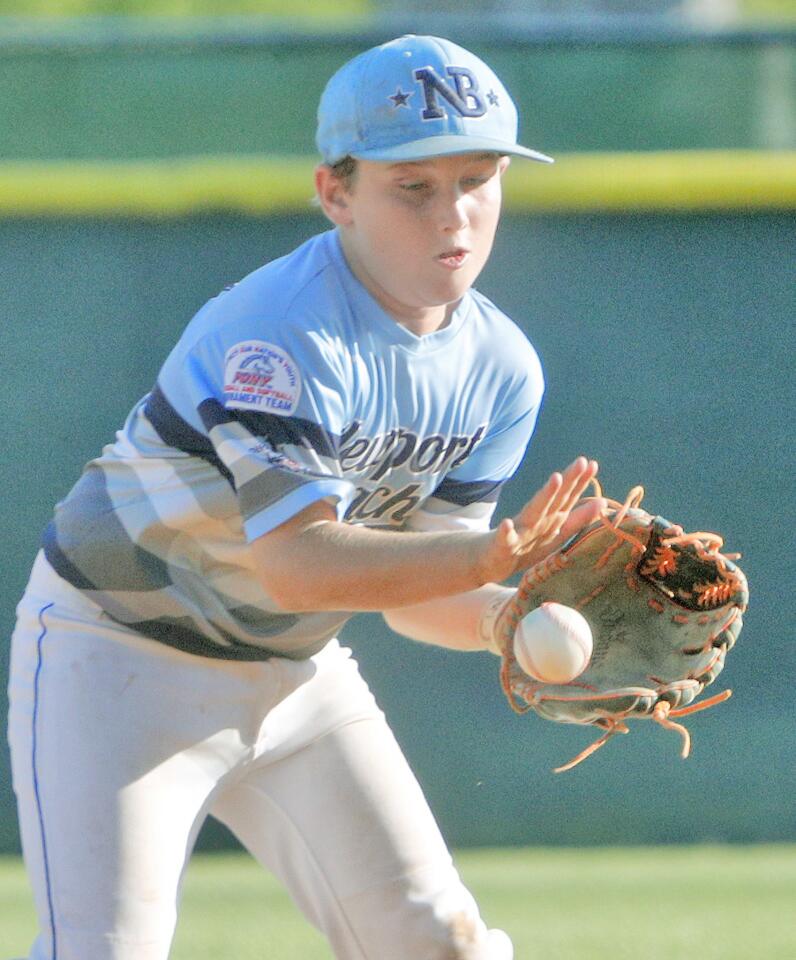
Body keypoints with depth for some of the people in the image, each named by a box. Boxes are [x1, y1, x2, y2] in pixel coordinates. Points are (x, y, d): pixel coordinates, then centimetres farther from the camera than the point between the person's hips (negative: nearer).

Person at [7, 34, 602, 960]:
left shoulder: (499, 370, -5)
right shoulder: (274, 333, -28)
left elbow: (412, 585, -3)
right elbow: (298, 566, -36)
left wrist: (509, 616, -25)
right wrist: (494, 553, -46)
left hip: (297, 671, 7)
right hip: (119, 657, -7)